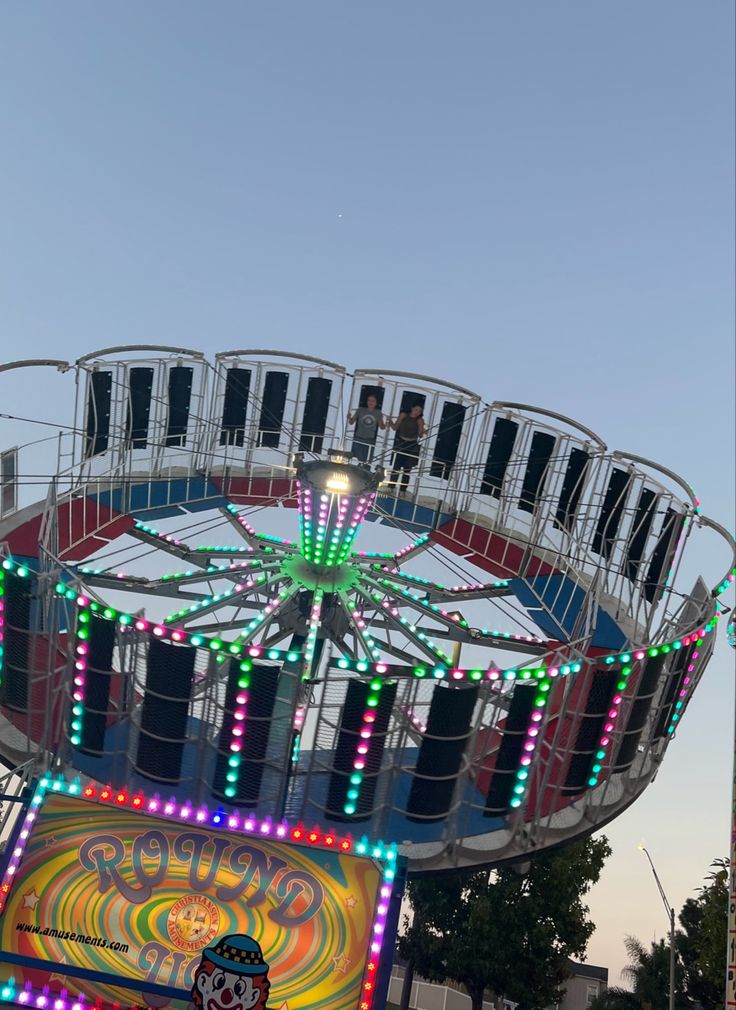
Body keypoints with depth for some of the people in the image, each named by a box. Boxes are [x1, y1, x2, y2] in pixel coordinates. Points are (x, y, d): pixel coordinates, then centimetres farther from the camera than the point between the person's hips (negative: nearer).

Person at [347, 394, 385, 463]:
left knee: (366, 461, -6)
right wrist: (349, 418, -14)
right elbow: (351, 422, 7)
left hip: (370, 441, 0)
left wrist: (386, 424, -11)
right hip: (358, 440, 0)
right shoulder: (360, 410, 4)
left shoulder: (378, 413, 6)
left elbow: (382, 426, 11)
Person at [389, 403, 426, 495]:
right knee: (396, 466, -5)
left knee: (407, 469, 3)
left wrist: (423, 432, -22)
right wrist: (390, 421, -18)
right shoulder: (403, 415, -2)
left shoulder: (420, 421, -1)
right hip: (401, 443, -1)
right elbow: (395, 427, 1)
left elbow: (420, 435, -1)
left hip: (412, 446, 1)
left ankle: (402, 490, 8)